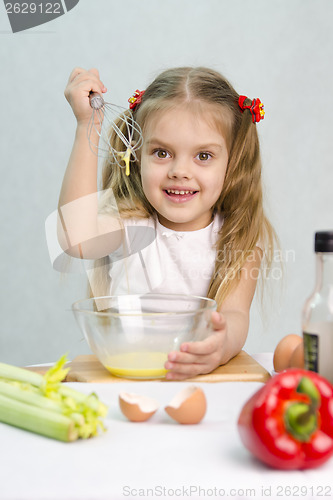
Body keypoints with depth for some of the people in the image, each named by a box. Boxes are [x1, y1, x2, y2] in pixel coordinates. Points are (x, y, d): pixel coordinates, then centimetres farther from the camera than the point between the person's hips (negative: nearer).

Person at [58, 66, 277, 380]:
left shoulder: (240, 238, -2)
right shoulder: (127, 221, -4)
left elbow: (235, 313, -16)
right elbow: (78, 239, -25)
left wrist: (222, 344, -42)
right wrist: (87, 126, -18)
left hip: (206, 383, 3)